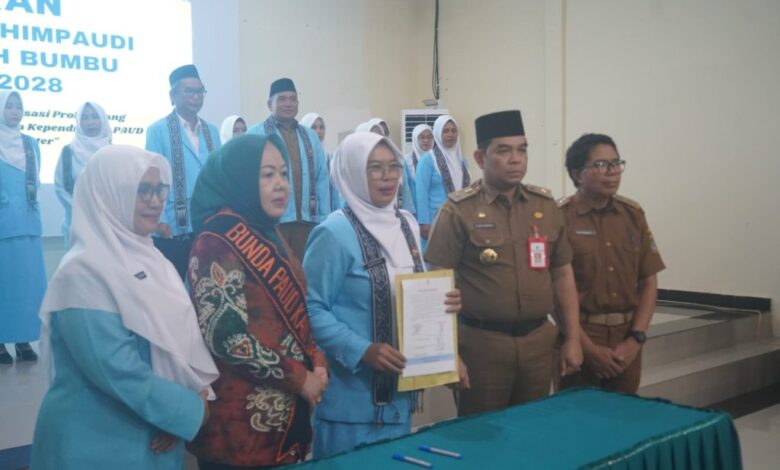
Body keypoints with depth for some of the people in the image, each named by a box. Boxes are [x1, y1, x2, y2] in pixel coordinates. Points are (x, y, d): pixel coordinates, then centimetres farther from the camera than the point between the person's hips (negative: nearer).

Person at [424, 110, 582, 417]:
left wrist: (572, 339, 9)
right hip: (481, 342, -4)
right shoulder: (458, 211, -8)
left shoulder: (546, 205, 7)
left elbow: (562, 275, 12)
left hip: (538, 340, 5)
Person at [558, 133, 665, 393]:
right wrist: (588, 347, -12)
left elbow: (649, 282, 8)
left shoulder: (633, 214, 6)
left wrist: (636, 339, -2)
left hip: (626, 339, 5)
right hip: (579, 338, -4)